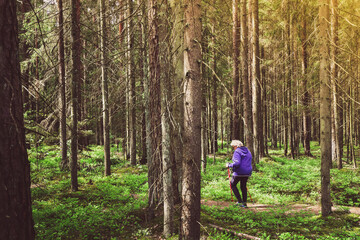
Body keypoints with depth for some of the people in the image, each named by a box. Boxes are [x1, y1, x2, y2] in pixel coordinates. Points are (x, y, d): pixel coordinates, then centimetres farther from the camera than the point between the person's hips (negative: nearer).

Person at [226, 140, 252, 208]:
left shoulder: (237, 152, -12)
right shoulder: (248, 151, 14)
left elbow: (237, 163, -24)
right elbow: (250, 161, 20)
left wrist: (229, 165, -11)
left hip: (239, 172, -7)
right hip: (247, 172, 7)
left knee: (233, 185, 10)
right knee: (243, 186, 17)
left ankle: (240, 201, 3)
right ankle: (244, 203, 17)